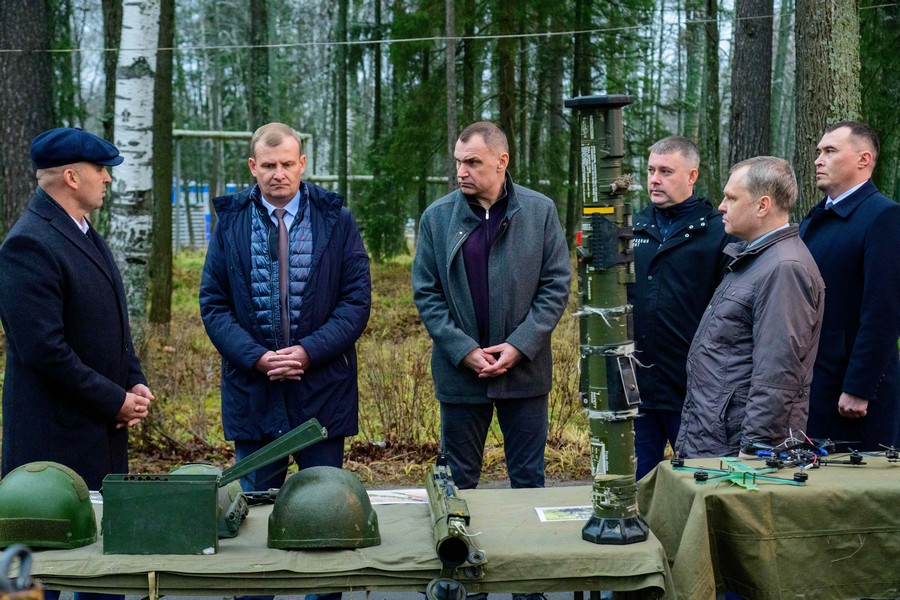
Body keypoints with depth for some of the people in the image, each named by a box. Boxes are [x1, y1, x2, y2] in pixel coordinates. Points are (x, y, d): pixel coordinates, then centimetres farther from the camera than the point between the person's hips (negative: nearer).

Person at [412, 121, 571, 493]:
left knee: (528, 481, 11)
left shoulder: (541, 211, -1)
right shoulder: (437, 217, 0)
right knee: (458, 483, 10)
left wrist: (520, 345, -11)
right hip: (459, 374, 1)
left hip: (525, 371, 0)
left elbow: (557, 285, -2)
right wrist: (463, 350, -11)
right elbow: (425, 293, 0)